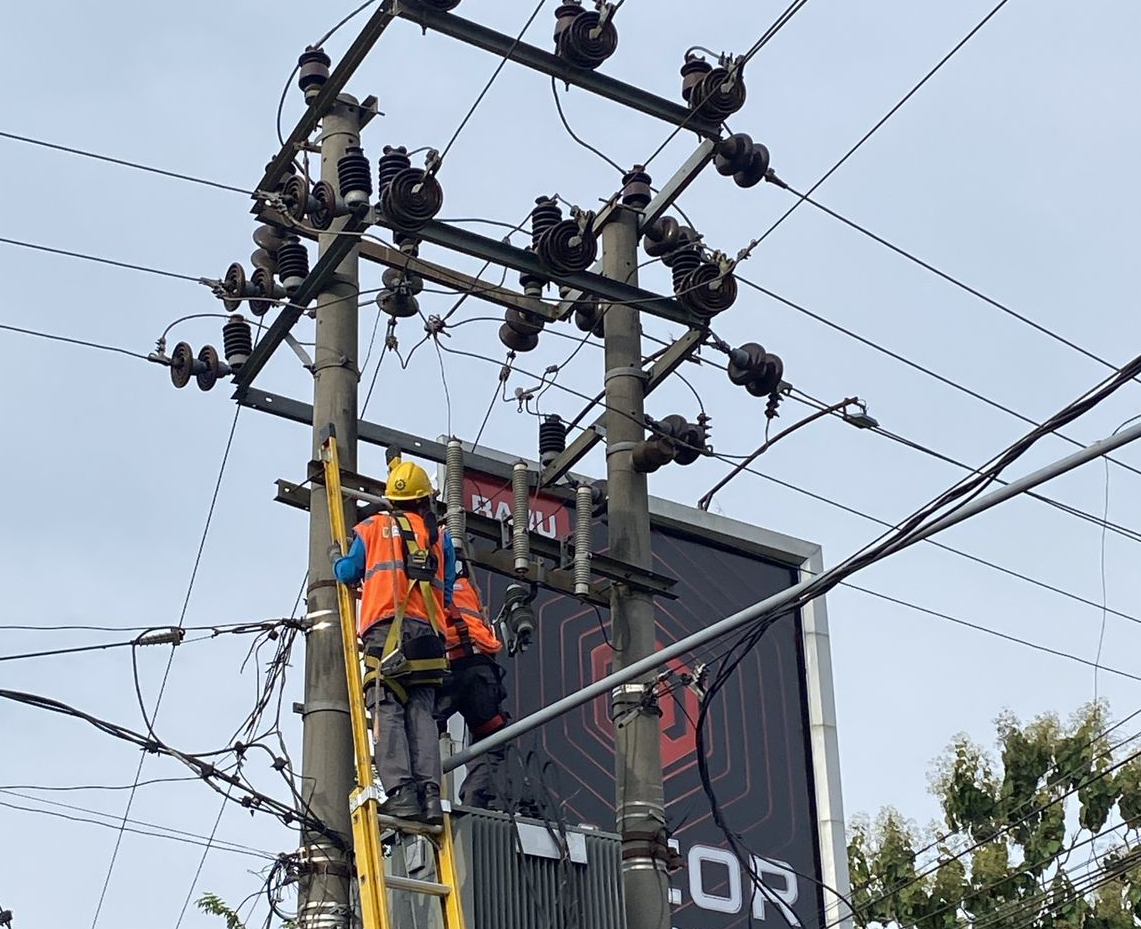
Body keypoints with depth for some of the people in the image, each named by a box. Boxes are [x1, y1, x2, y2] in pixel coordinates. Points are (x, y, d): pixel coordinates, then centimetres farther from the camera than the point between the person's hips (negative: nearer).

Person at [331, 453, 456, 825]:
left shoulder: (372, 528, 16)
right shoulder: (439, 535, 20)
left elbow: (348, 574, 18)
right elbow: (447, 591, 19)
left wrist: (336, 558, 39)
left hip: (386, 629, -2)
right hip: (428, 631, 2)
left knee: (388, 713, -9)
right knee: (422, 714, 0)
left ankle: (400, 790, -22)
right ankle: (429, 793, -13)